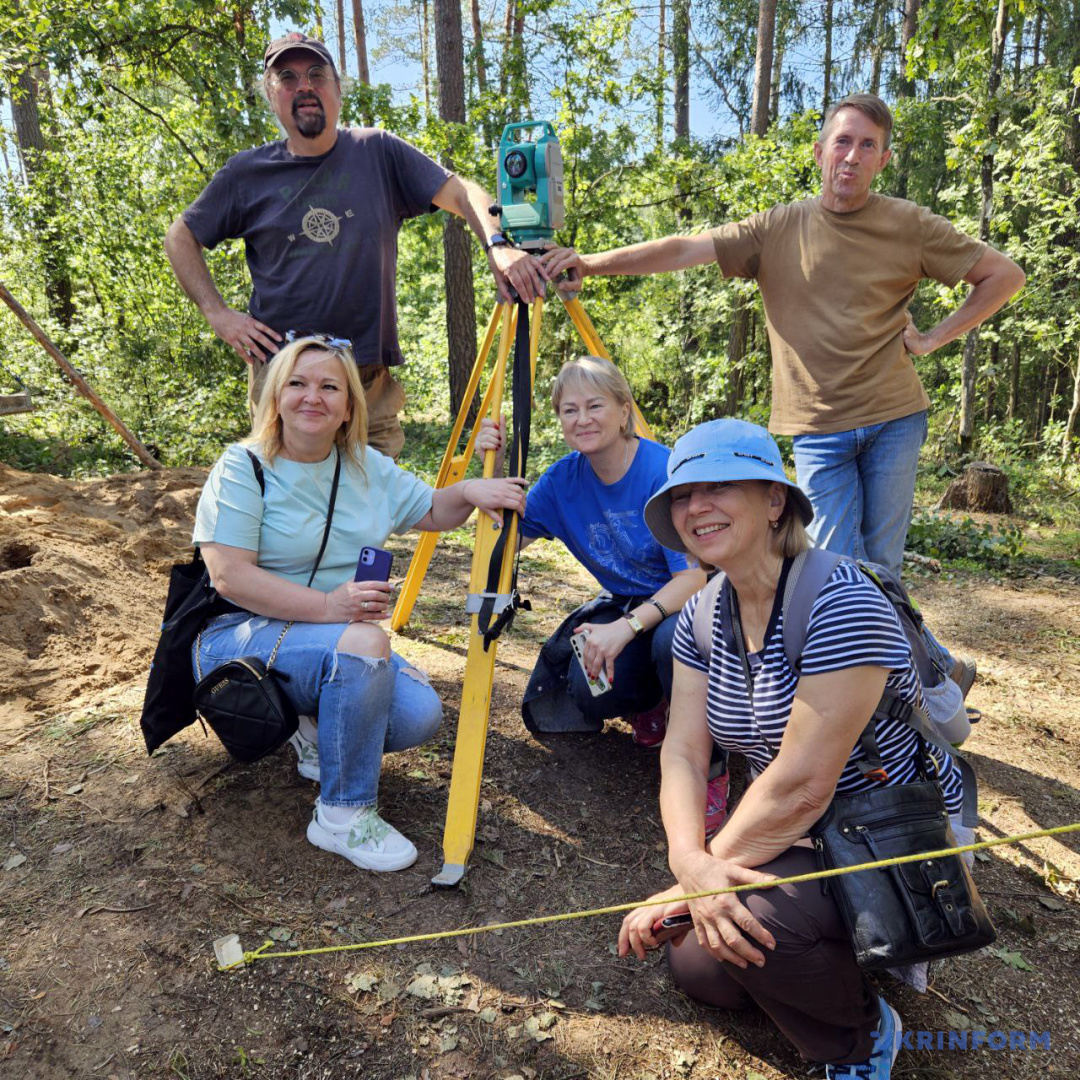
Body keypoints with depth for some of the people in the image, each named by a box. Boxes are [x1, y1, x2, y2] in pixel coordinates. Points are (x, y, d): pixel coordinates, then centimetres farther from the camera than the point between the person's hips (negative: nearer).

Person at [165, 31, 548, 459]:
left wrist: (498, 246, -21)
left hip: (370, 374, 0)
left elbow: (462, 193, 0)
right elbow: (180, 237, 17)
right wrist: (217, 312, 2)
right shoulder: (247, 174, 8)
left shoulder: (378, 152, 7)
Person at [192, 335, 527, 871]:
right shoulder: (242, 467, -10)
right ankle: (341, 816, -16)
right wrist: (327, 605, -30)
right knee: (365, 643, -34)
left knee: (419, 714, -20)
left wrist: (469, 491, -6)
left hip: (336, 636, 6)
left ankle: (320, 734, 13)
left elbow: (433, 511, 17)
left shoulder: (368, 467, 7)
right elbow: (229, 576, -19)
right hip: (241, 637, -5)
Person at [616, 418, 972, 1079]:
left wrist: (697, 877, -23)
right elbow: (682, 754, -10)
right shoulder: (704, 614, -4)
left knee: (751, 918, -29)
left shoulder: (840, 602, -28)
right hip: (806, 835, 7)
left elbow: (801, 785, -30)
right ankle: (859, 947, 24)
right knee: (698, 968, 1)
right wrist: (691, 862, -28)